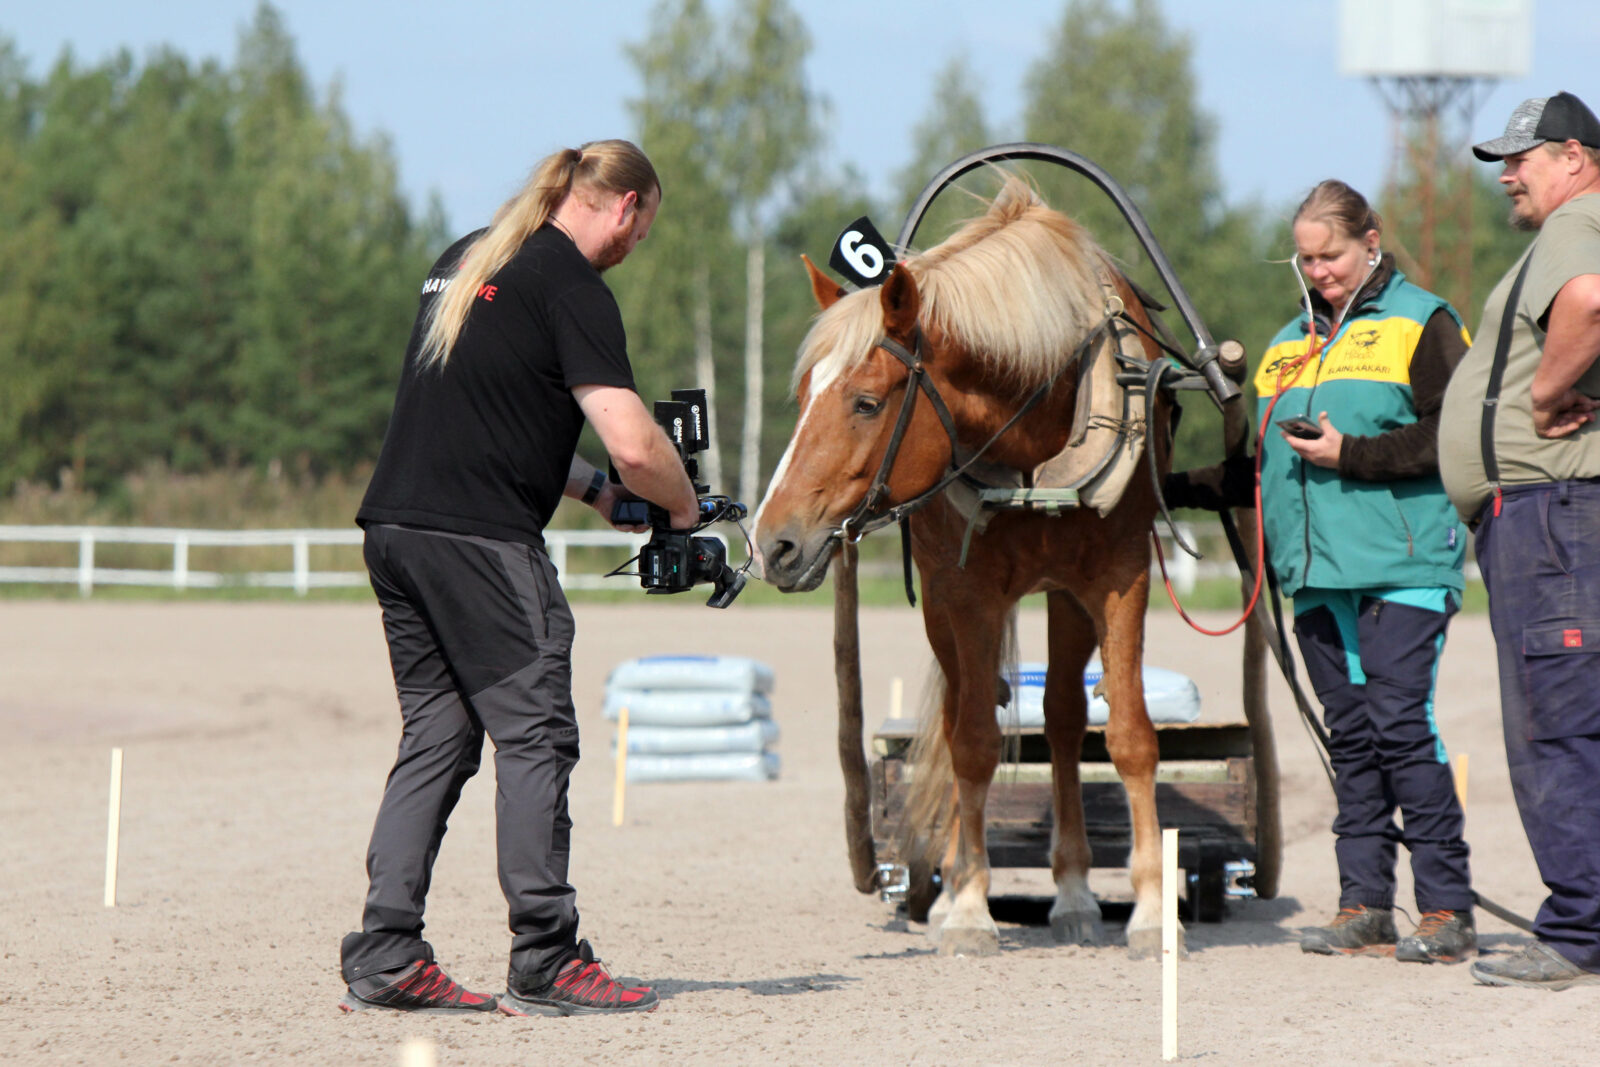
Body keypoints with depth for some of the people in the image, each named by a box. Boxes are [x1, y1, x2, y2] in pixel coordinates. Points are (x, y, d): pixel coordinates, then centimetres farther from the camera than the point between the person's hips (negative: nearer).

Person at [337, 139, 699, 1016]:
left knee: (437, 737, 12)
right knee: (534, 738, -2)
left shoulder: (464, 261, 20)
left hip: (394, 523, 8)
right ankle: (544, 963, -2)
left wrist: (594, 490, 26)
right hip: (479, 540, -8)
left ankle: (383, 958, 8)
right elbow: (635, 445, -15)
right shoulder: (572, 287, -7)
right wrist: (683, 506, 5)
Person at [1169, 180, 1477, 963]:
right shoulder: (1289, 345, 21)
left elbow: (1455, 436, -10)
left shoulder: (1421, 324, 1)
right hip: (1317, 575, 7)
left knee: (1401, 726, -12)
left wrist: (1352, 455, -16)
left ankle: (1447, 909, -8)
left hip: (1402, 567, -6)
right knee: (1350, 736, 7)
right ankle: (1364, 906, 10)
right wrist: (1176, 487, 11)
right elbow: (1263, 471, 24)